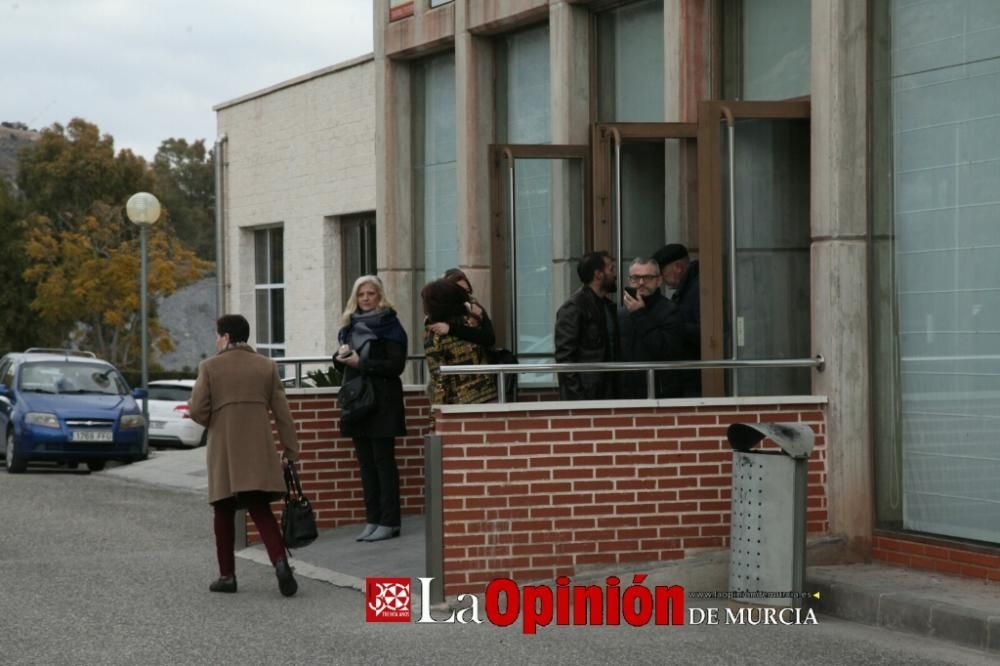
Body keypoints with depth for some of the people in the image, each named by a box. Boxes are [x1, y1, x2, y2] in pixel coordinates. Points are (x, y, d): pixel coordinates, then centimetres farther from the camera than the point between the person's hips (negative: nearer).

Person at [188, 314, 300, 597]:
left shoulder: (210, 366, -1)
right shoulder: (266, 366, 6)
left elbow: (197, 410, -6)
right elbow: (282, 412, 4)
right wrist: (290, 450, 7)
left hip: (224, 450, -2)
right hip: (258, 450, 2)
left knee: (224, 512, 11)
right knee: (261, 509, 2)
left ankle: (227, 575, 12)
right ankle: (280, 562, -20)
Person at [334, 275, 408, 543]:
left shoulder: (389, 325, -5)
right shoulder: (351, 325, 14)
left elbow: (397, 365, -14)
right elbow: (342, 363, 20)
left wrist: (361, 362, -17)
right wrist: (341, 357, -3)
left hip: (382, 402, -7)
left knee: (383, 461, -5)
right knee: (366, 463, 7)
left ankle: (389, 522, -2)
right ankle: (372, 520, 10)